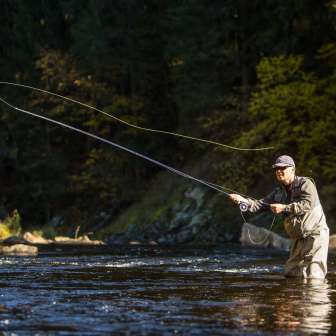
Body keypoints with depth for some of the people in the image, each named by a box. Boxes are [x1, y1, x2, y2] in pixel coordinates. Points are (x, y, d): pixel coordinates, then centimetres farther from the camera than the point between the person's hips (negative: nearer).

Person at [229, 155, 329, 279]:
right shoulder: (279, 193, 12)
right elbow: (260, 204, 5)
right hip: (298, 238, 8)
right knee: (290, 274, 9)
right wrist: (243, 200, -13)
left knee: (313, 275, -13)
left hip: (315, 233, -8)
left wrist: (284, 208, -27)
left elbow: (309, 204, -25)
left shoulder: (305, 184, -10)